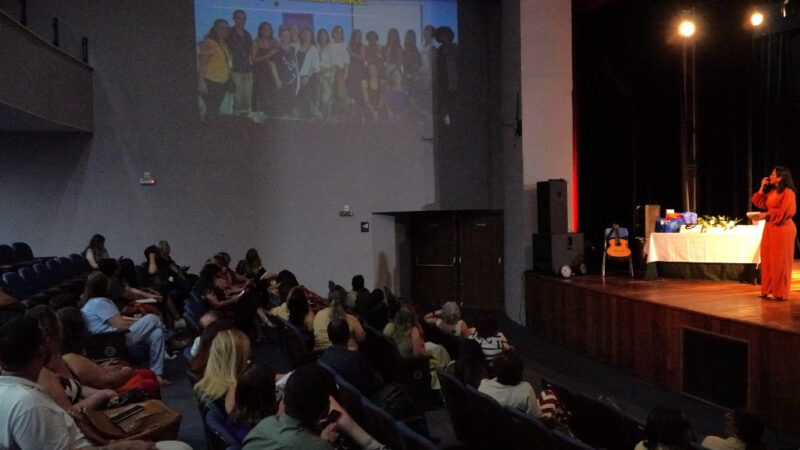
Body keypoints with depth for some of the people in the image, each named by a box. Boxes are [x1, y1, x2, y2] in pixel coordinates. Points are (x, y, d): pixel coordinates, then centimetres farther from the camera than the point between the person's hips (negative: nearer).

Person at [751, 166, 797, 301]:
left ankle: (779, 292, 2)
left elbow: (785, 212, -18)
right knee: (768, 259, 9)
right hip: (770, 228, 8)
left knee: (779, 261, -3)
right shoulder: (771, 191, 14)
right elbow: (761, 203, 16)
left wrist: (767, 215, -15)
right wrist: (762, 188, 8)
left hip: (782, 228, -8)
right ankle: (769, 290, 15)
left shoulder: (788, 192, -11)